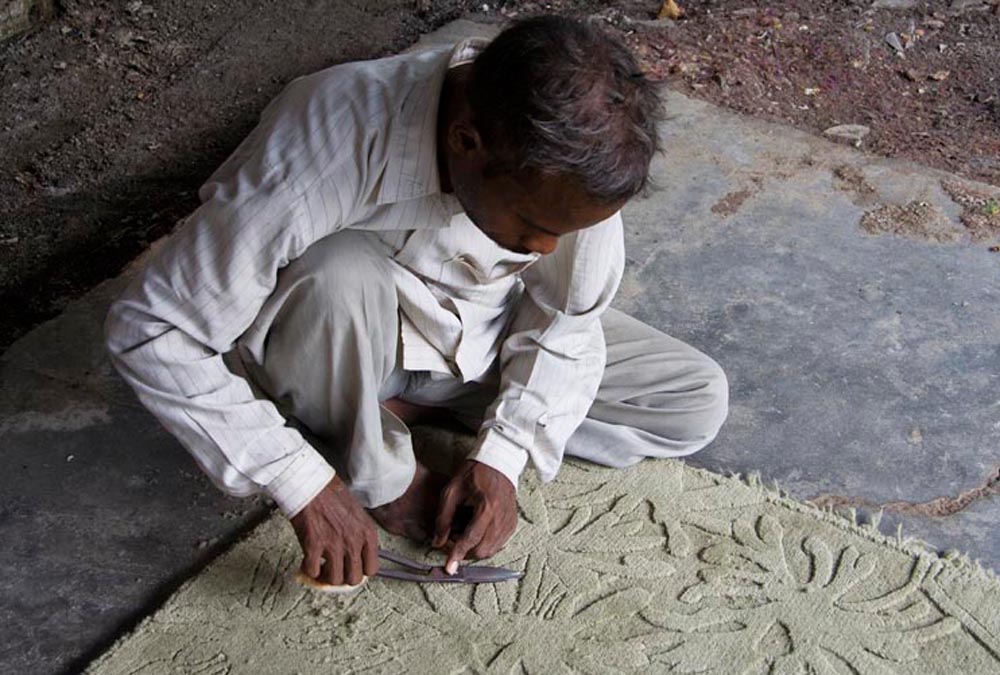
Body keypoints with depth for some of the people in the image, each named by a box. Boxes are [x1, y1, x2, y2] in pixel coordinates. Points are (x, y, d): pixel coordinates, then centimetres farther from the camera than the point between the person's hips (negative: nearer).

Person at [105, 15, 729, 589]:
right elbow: (149, 328, -32)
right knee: (345, 274, -40)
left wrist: (502, 456, -21)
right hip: (342, 340, -4)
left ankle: (409, 403, -3)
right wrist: (305, 486, -32)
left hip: (480, 337, 4)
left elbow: (566, 319, -9)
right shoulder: (324, 145, -38)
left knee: (698, 402, -7)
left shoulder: (571, 153, -26)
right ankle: (376, 476, -10)